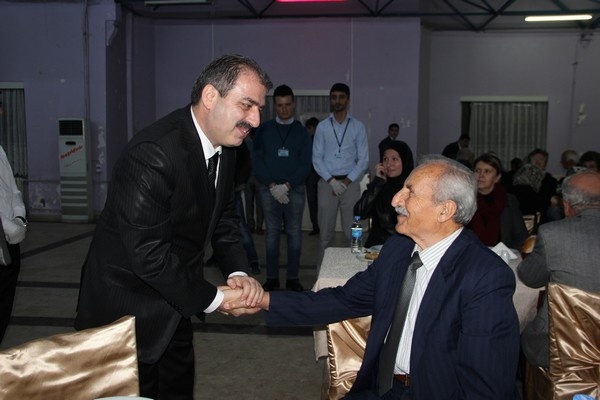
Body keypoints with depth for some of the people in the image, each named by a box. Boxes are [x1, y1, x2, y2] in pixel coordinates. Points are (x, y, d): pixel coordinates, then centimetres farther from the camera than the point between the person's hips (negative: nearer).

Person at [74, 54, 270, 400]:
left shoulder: (224, 146, -2)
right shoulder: (153, 153, -30)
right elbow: (148, 254, -29)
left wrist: (238, 272, -7)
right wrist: (212, 299, -18)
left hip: (172, 304, 8)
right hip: (127, 311, -8)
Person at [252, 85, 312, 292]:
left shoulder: (301, 131, 6)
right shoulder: (264, 129, 6)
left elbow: (306, 164, 0)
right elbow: (256, 160, 0)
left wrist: (286, 186, -11)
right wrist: (272, 186, -11)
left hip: (295, 189, 0)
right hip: (269, 189, 0)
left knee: (294, 233, 2)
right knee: (272, 233, 4)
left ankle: (293, 278, 10)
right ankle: (272, 277, 10)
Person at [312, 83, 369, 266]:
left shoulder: (358, 127, 5)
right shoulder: (322, 127, 6)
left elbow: (363, 159, 2)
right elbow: (317, 158, 2)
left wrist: (347, 181, -8)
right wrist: (332, 181, -9)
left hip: (350, 183, 0)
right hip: (327, 183, 1)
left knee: (352, 231, -1)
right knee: (325, 231, 4)